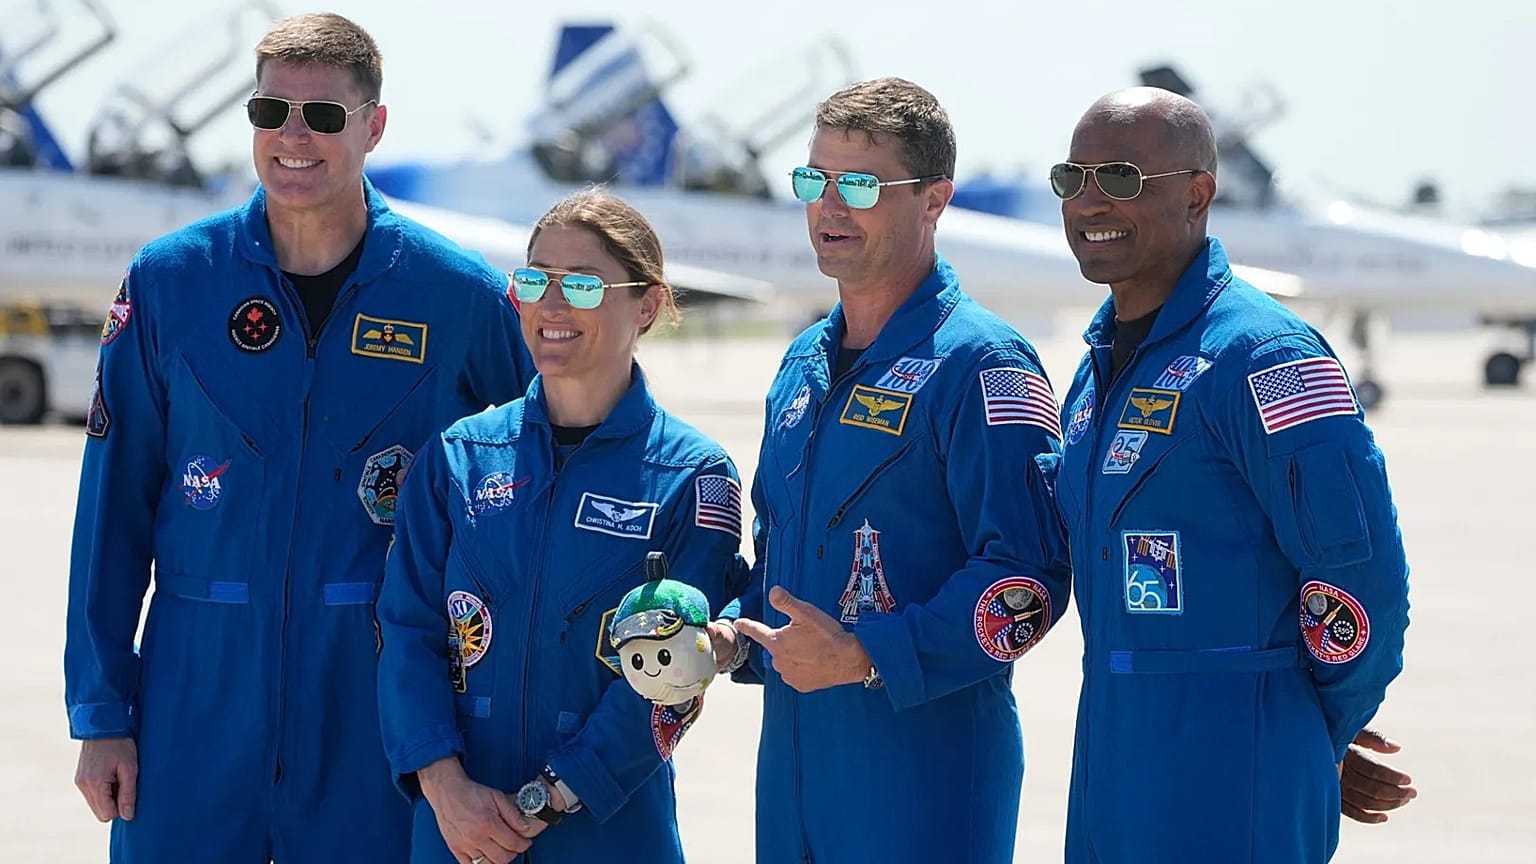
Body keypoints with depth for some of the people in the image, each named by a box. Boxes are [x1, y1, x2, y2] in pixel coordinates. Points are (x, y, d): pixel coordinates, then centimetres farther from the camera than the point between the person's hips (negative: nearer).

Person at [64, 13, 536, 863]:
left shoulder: (462, 295, -1)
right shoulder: (168, 281, 1)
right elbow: (114, 504, 3)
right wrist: (100, 711, 0)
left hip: (377, 693, 0)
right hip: (196, 689, 1)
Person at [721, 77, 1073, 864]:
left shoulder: (978, 364, -10)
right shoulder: (804, 363, 15)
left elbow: (1028, 578, -17)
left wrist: (866, 657, -21)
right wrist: (736, 634, 5)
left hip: (928, 770, -7)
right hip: (793, 756, 7)